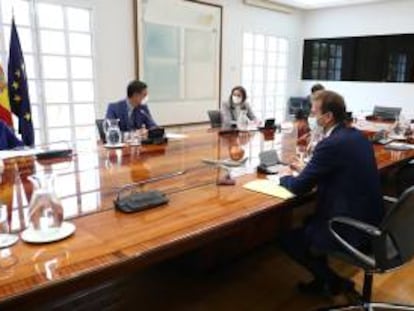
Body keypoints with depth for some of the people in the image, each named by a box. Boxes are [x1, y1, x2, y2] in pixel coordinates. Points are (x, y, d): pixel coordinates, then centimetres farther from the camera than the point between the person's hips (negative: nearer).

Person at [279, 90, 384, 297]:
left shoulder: (331, 144, -24)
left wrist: (285, 177, 3)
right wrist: (308, 169, 8)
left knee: (287, 239, 6)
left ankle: (334, 282, 20)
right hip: (368, 218, 9)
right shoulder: (356, 135, 4)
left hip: (352, 228, -9)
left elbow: (299, 187, -18)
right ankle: (322, 278, 31)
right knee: (308, 222, 26)